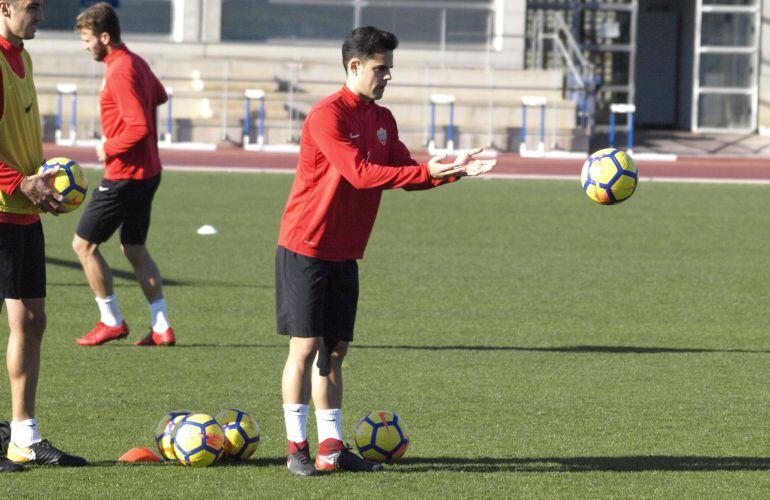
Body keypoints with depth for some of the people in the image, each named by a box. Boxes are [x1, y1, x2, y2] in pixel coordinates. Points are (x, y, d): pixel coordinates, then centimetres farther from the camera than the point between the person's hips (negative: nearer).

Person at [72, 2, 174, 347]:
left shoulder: (119, 72, -21)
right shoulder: (136, 63, 9)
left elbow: (139, 127, -28)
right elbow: (159, 97, 30)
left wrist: (109, 148, -14)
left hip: (124, 176, -10)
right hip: (147, 172, 10)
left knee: (83, 244, 2)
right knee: (135, 248, 16)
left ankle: (112, 322, 8)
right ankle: (161, 327, 13)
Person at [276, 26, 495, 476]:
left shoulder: (382, 119, 10)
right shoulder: (328, 115, -17)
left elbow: (406, 173, 10)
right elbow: (359, 173, -26)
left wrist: (453, 171, -7)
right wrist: (426, 172, -29)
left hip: (344, 253, 8)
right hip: (306, 248, -8)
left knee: (335, 349, 9)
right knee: (306, 345, -6)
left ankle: (332, 447, 13)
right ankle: (297, 448, 0)